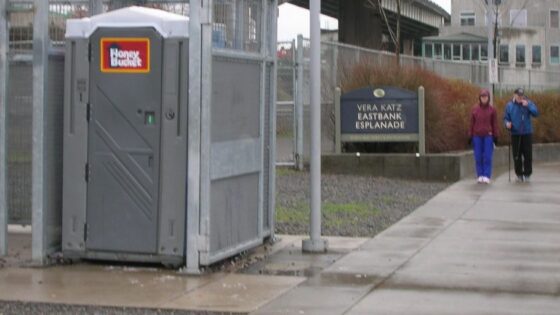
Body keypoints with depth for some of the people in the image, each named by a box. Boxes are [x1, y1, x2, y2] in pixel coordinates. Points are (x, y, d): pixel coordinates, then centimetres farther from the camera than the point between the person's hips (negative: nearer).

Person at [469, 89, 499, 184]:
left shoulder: (492, 109, 1)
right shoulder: (475, 109, 4)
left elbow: (495, 123, 4)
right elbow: (472, 123, 8)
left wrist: (495, 136, 2)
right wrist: (470, 136, 6)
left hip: (488, 136, -1)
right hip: (477, 136, 1)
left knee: (487, 157, -5)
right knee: (478, 157, 2)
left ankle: (486, 176, -3)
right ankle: (480, 175, 9)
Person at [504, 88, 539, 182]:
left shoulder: (528, 103, 0)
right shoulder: (509, 105, 4)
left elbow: (536, 113, -12)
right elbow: (506, 118, 8)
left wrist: (528, 106, -23)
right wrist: (507, 123, -13)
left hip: (527, 133, -1)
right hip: (515, 134, 1)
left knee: (528, 155, -1)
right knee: (517, 155, 3)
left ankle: (527, 174, 10)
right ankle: (519, 174, 14)